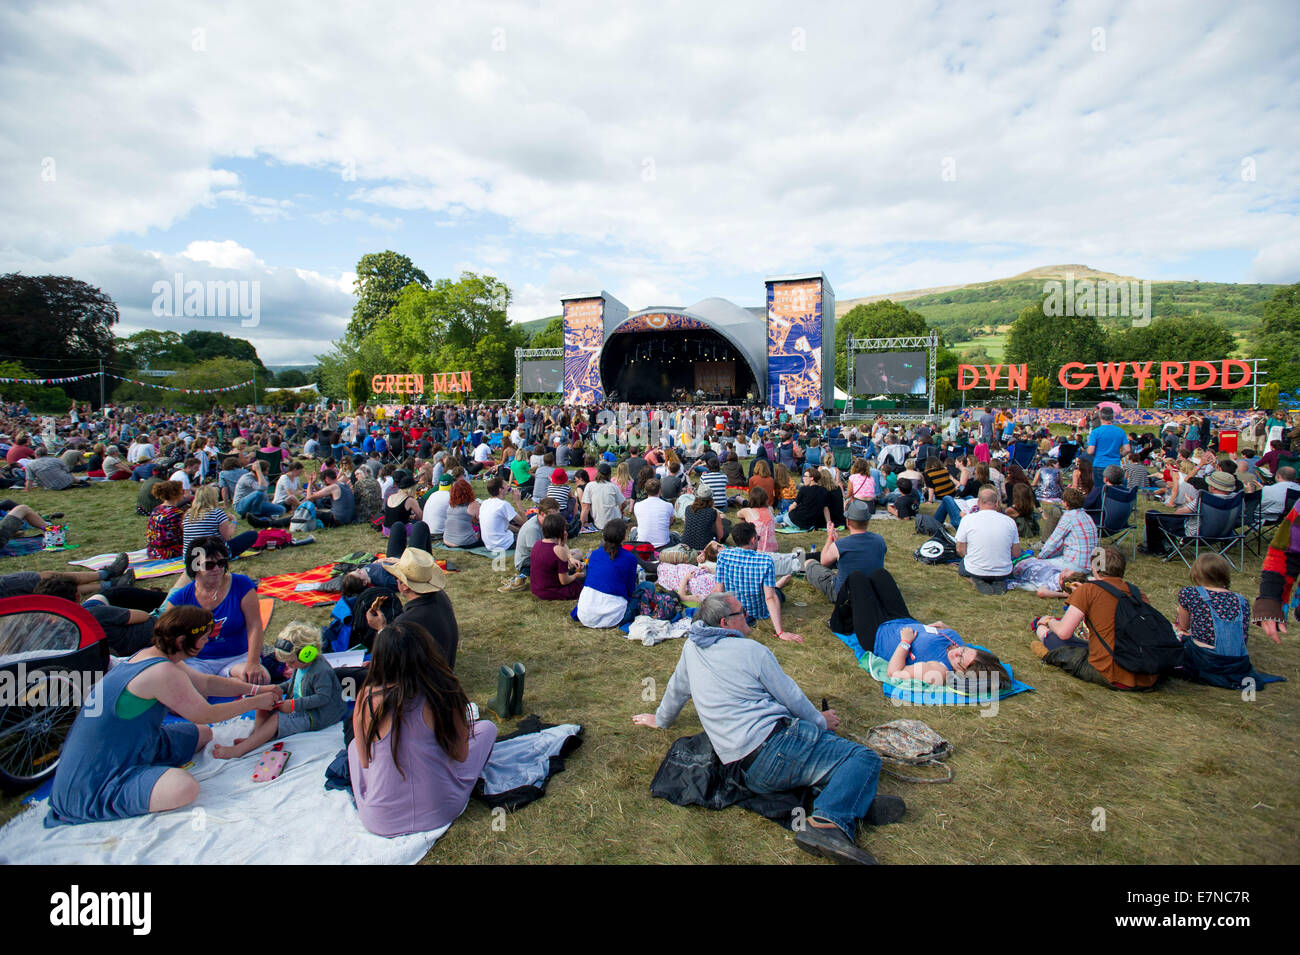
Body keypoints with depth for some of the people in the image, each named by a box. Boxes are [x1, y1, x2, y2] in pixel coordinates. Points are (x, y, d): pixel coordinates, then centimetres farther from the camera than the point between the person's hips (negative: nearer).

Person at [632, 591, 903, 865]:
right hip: (774, 748, -7)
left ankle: (853, 799, 2)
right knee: (865, 758, -10)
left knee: (826, 737, 27)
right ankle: (829, 822, -27)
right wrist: (822, 722, 20)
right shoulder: (751, 650, -5)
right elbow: (792, 698, 2)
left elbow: (676, 689, 27)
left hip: (746, 770, 7)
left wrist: (661, 719, 46)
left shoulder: (692, 647, 12)